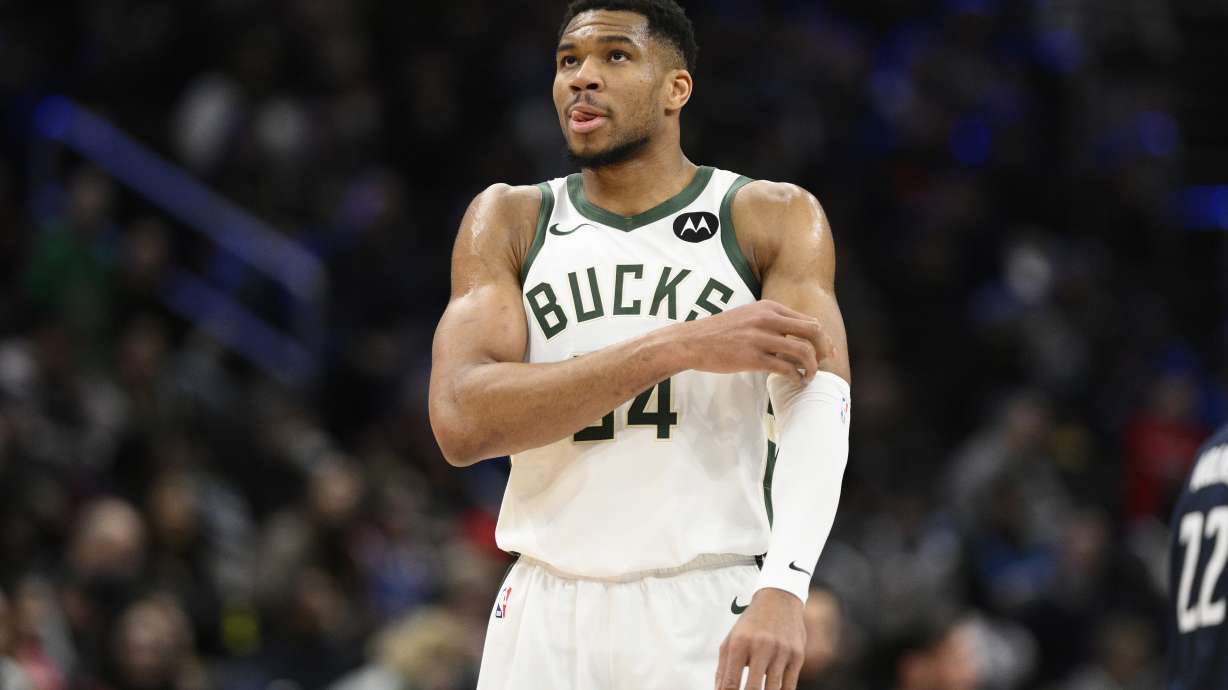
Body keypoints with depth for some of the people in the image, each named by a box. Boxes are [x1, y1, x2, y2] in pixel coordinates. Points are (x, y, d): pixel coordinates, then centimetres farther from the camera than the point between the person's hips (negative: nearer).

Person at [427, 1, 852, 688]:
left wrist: (783, 588, -32)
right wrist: (681, 348, -18)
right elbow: (462, 423, -9)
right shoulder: (509, 220, 6)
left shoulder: (774, 218, 1)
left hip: (708, 609, -2)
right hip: (547, 617, 2)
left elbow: (818, 400, -14)